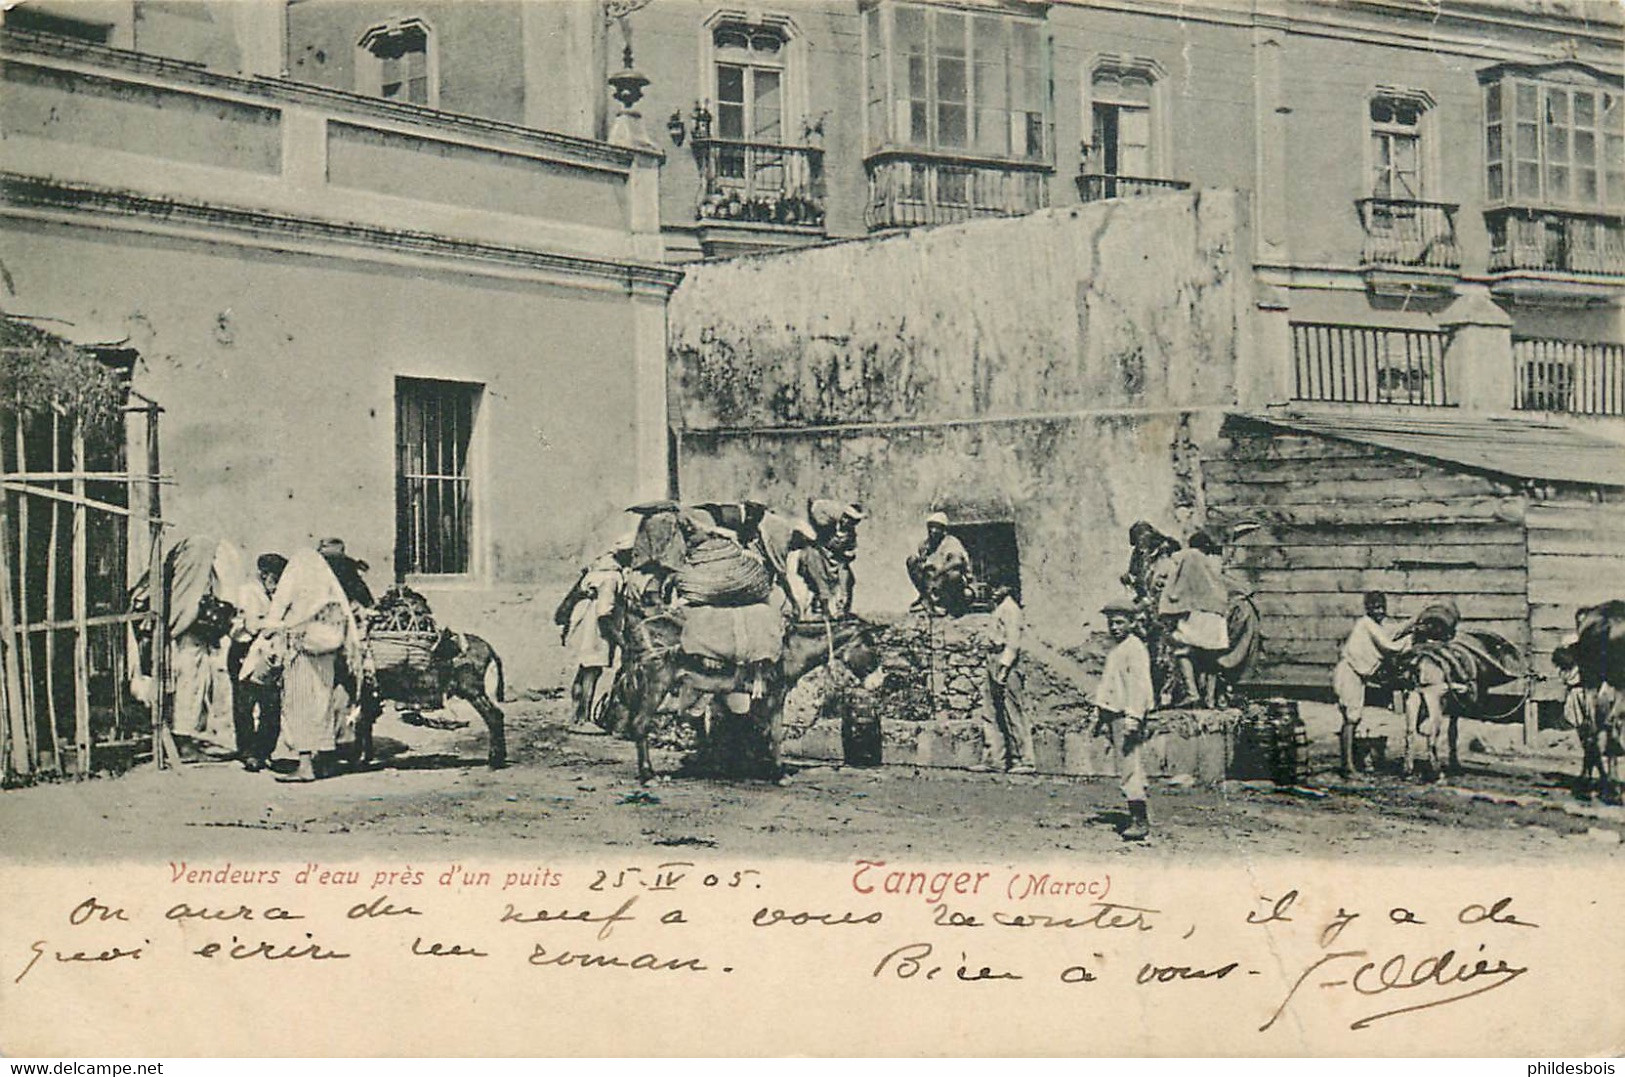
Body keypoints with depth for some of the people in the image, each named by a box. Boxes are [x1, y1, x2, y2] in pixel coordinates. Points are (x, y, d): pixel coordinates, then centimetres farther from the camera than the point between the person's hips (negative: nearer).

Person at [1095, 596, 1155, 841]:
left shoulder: (1135, 648, -11)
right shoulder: (1116, 648, 19)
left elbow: (1140, 685, -19)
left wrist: (1133, 717, -25)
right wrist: (1103, 717, 27)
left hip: (1126, 715, -10)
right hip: (1114, 714, 10)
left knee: (1129, 767, -13)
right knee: (1128, 767, 12)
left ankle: (1140, 822, -13)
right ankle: (1138, 819, 17)